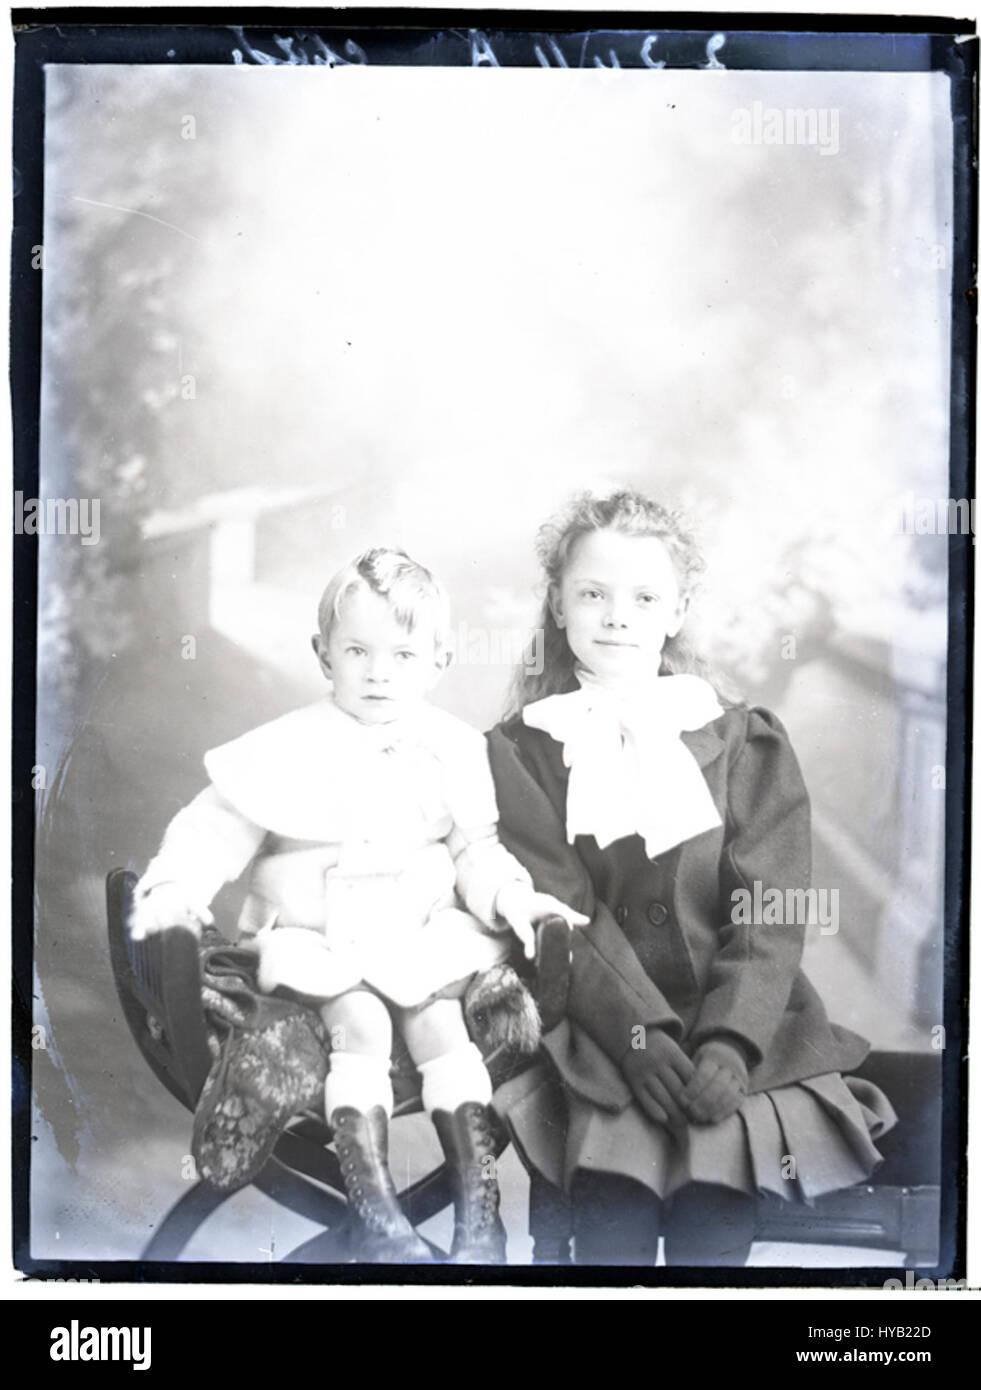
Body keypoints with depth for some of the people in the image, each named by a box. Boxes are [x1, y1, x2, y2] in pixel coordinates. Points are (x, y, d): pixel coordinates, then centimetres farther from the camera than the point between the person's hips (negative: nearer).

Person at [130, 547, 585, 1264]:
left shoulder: (453, 748, 3)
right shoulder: (291, 748, -5)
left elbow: (476, 848, 10)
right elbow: (217, 824, -5)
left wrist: (512, 896, -9)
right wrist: (175, 887, -22)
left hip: (423, 935, 2)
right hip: (320, 938, -1)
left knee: (441, 1023, -18)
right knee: (360, 1026, -23)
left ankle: (480, 1210, -12)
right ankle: (377, 1214, -21)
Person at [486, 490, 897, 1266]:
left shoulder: (748, 743, 9)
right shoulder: (521, 751, 6)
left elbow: (770, 911, 0)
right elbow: (560, 913, -4)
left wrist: (726, 1043, -14)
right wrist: (639, 1034, -16)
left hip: (735, 1034, 1)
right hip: (599, 1038, -1)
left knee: (714, 1236, -14)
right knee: (614, 1235, -17)